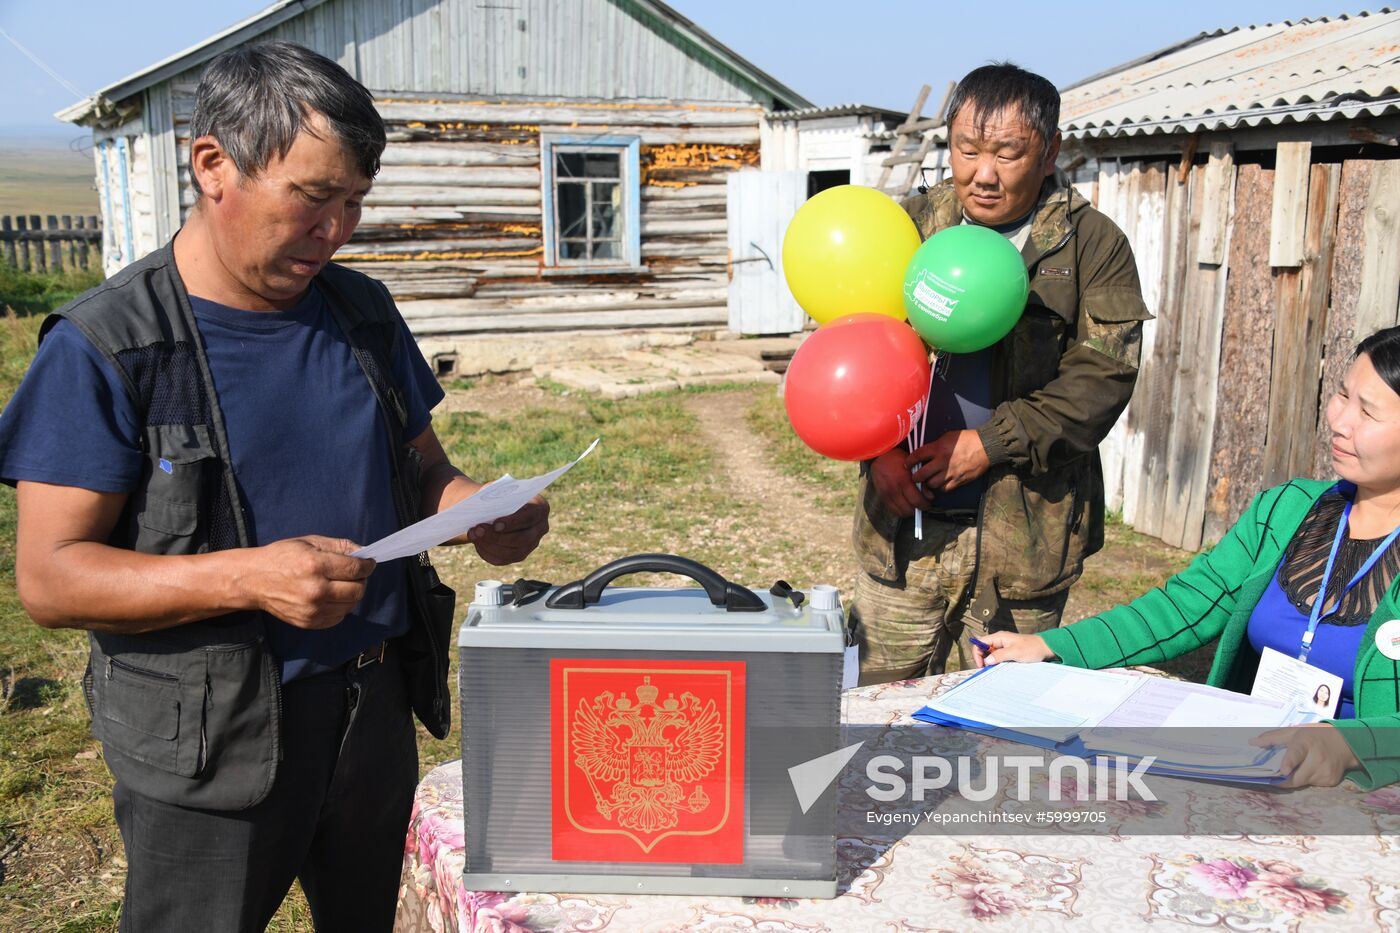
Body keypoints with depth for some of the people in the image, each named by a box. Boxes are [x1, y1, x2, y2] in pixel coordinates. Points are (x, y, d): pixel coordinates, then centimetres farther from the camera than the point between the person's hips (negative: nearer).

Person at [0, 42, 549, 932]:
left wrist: (480, 511, -12)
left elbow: (422, 466, 12)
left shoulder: (363, 310, 3)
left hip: (376, 708, 5)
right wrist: (247, 577, -30)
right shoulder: (105, 347, -14)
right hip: (212, 743, -5)